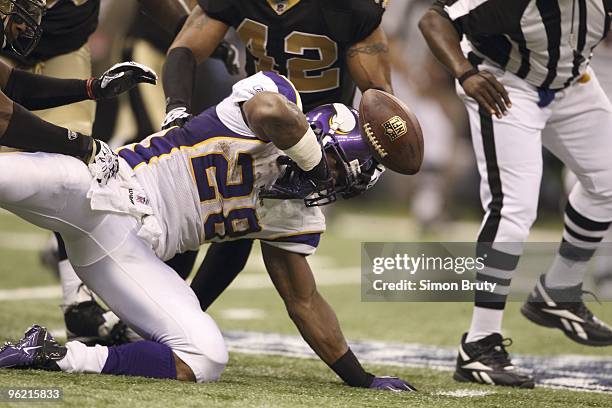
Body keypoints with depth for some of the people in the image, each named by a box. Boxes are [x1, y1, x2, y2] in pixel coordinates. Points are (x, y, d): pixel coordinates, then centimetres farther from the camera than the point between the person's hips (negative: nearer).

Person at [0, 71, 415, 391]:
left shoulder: (296, 217, 15)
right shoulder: (280, 93, -2)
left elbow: (304, 302, 21)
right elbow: (268, 111, -28)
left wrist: (360, 378, 19)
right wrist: (312, 159, -10)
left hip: (131, 248, 6)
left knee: (204, 360, -13)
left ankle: (52, 355, -12)